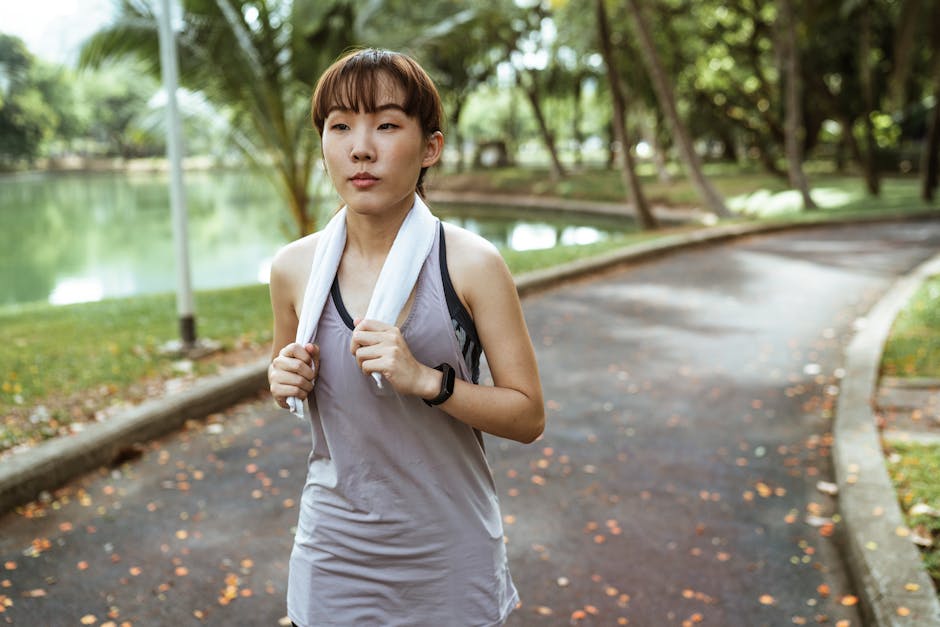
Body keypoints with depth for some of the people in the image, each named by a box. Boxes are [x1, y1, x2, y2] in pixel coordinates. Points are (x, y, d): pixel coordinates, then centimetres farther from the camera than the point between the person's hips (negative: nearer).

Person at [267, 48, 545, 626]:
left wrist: (427, 379, -24)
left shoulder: (472, 265, -14)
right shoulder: (294, 268, -6)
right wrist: (288, 382, -10)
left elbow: (529, 416, -10)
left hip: (449, 556, -2)